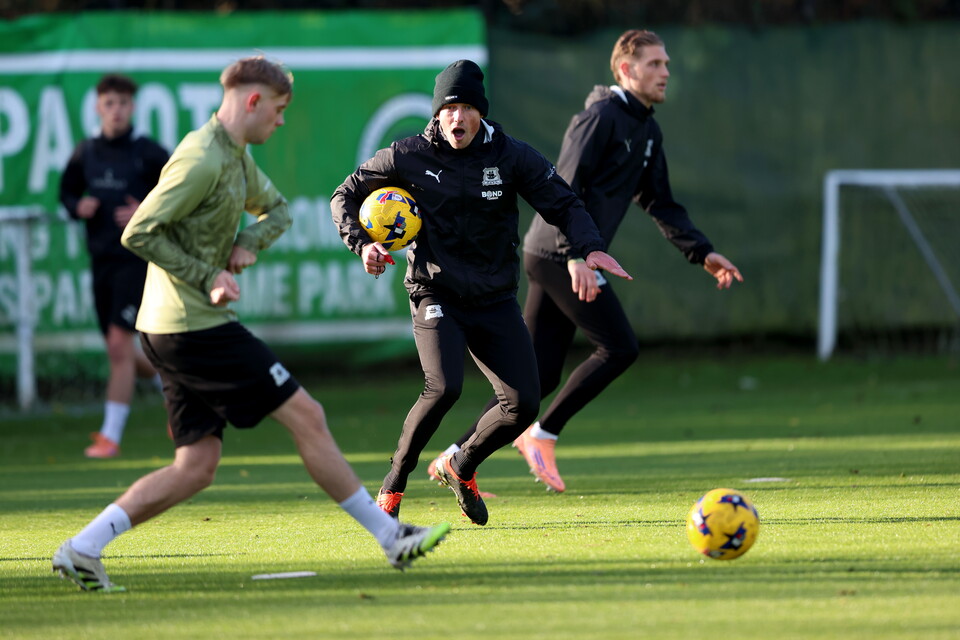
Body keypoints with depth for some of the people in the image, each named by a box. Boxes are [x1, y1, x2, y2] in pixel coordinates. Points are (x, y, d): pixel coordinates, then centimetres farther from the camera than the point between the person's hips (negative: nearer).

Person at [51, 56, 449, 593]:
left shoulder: (237, 157, 15)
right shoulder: (202, 159, -16)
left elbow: (277, 209, 30)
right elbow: (138, 234, -19)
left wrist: (251, 242, 8)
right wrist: (207, 277, -17)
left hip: (175, 329, 10)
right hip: (197, 326, -10)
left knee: (196, 468, 7)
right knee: (307, 417, -4)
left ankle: (83, 549, 2)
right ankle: (390, 536, 2)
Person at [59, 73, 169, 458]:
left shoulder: (149, 154, -6)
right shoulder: (85, 154, 7)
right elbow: (67, 192, 20)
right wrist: (78, 207, -2)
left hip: (136, 257, -6)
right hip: (101, 260, 6)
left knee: (119, 344, -14)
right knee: (119, 352, 10)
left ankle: (111, 434, -10)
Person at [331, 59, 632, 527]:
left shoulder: (512, 156, -2)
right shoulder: (409, 156, -5)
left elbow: (563, 205, 0)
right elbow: (346, 195, 6)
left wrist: (589, 247, -19)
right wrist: (361, 243, -12)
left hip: (495, 301, 3)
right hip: (435, 294, -3)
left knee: (523, 404, -9)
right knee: (444, 387, -27)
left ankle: (460, 467, 21)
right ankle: (394, 486, -7)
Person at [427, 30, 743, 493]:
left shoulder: (647, 132, 18)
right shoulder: (601, 117, -12)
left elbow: (661, 205, 24)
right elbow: (565, 189, -19)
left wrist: (702, 253, 15)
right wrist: (576, 255, -29)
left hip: (556, 258, 9)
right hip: (559, 254, -9)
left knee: (540, 375, 6)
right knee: (619, 347, -11)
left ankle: (458, 455, 9)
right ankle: (543, 434, -5)